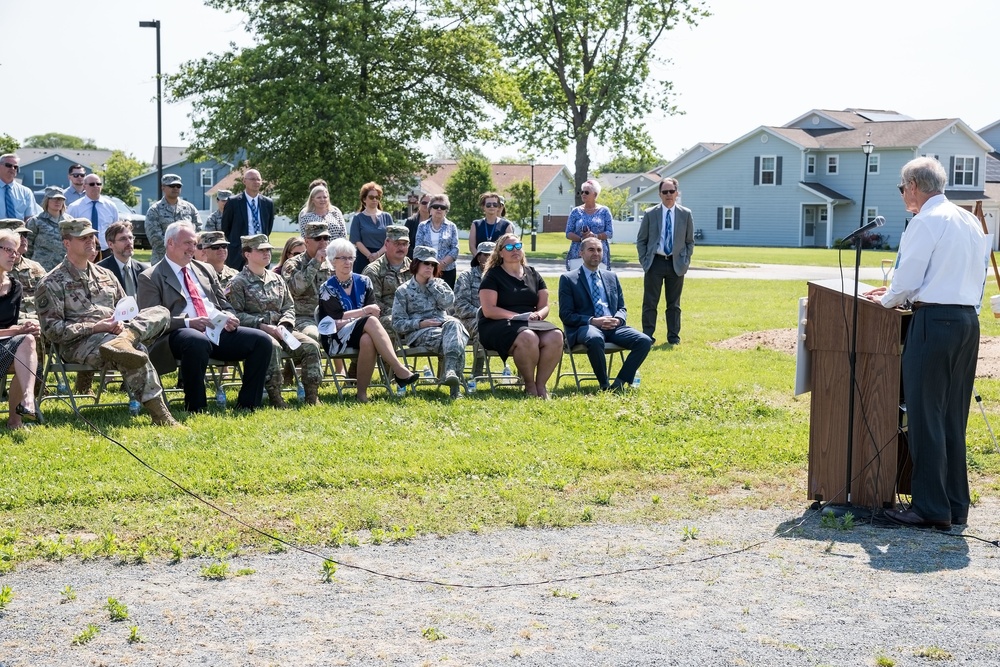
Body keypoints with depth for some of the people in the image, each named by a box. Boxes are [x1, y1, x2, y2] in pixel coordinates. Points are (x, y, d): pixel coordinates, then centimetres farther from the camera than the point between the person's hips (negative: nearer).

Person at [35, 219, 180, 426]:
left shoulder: (105, 275, 22)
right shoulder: (52, 283, 2)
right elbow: (51, 330, -6)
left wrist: (121, 324, -4)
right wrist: (93, 328, -15)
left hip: (113, 333, 7)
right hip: (79, 344, -7)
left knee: (161, 312, -16)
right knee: (135, 357, -35)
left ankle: (123, 340, -41)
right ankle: (159, 414, -35)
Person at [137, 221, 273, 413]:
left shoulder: (206, 270, 25)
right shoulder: (151, 278, 5)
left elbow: (224, 304, 27)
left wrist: (230, 318, 2)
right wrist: (188, 323, -19)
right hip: (180, 333, -6)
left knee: (262, 340, -16)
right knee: (198, 341, -41)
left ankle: (247, 405, -8)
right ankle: (196, 408, -24)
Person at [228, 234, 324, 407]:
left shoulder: (277, 279, 20)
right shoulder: (238, 283, 0)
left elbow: (289, 307, 18)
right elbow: (236, 314, -10)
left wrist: (284, 325, -4)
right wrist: (263, 326, -19)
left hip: (280, 330, 6)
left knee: (311, 345, -17)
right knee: (272, 346, -39)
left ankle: (312, 396, -14)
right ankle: (274, 397, -34)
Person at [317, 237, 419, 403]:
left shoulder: (363, 282, 13)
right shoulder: (327, 288, 4)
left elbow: (374, 311, 3)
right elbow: (336, 319, -8)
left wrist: (348, 319, -13)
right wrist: (364, 311, -14)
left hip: (364, 333, 3)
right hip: (338, 339, -3)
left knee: (367, 340, -38)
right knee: (371, 321, -33)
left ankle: (362, 392, -37)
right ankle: (399, 370, -44)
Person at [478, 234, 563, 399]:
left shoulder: (533, 275, 19)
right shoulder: (492, 275, 3)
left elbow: (544, 306, 15)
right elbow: (488, 310, -8)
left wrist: (538, 314, -9)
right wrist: (518, 316, -15)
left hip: (531, 323, 5)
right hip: (498, 325, -5)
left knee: (555, 337, -28)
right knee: (528, 338, -38)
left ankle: (540, 384, -17)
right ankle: (529, 385, -17)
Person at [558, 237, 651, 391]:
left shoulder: (612, 277, 22)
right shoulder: (568, 279, 7)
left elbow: (621, 308, 22)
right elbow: (566, 315, -1)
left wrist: (618, 320, -4)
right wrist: (592, 321, -16)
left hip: (613, 327, 5)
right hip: (584, 328, -5)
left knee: (645, 341, -21)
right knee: (595, 339, -41)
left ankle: (619, 383, -15)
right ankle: (604, 386, -23)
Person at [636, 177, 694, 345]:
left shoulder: (686, 214, 4)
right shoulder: (650, 214, 2)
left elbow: (690, 241, 9)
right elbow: (641, 240, 6)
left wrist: (686, 261, 1)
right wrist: (644, 260, -2)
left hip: (676, 264, 1)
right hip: (655, 262, -1)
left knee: (674, 303, 7)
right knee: (650, 302, 1)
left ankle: (673, 337, 15)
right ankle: (647, 336, 6)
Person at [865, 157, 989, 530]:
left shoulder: (926, 222, -9)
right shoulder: (970, 222, 17)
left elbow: (908, 277, -11)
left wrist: (889, 300, 10)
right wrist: (901, 293, 25)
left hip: (935, 321, -8)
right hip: (968, 320, 8)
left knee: (925, 416, -4)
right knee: (954, 418, 11)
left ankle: (931, 509, -4)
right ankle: (956, 506, 15)